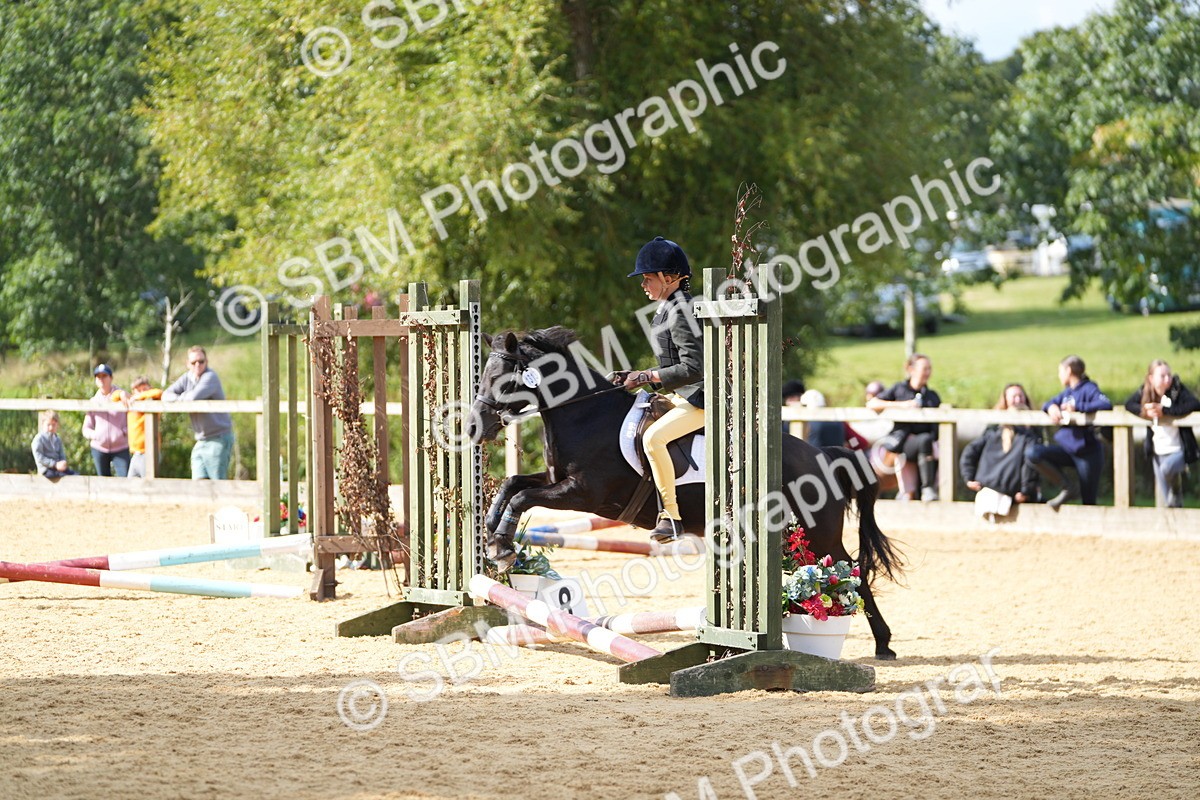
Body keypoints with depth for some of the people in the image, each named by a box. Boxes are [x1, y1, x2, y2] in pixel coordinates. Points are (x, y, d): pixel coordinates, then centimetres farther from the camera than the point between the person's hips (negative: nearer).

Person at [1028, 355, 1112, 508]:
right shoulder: (1067, 392, 15)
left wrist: (1077, 407, -24)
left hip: (1087, 452, -7)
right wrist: (1051, 407, -4)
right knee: (1032, 453, -13)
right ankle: (1067, 488, -5)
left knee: (1088, 500, -4)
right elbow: (1048, 404, 21)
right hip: (1067, 449, 7)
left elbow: (1106, 404, -25)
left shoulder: (1088, 389, -9)